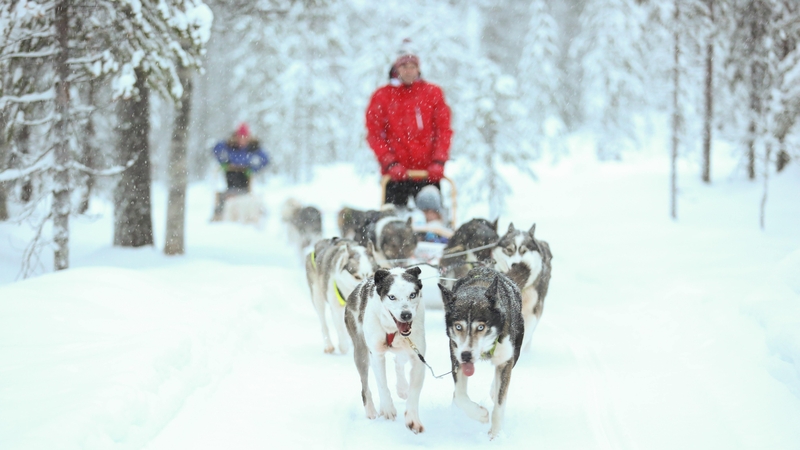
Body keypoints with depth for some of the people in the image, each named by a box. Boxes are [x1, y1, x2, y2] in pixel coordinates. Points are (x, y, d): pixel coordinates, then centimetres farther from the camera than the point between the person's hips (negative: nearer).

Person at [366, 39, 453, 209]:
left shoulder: (433, 93, 9)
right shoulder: (382, 96, 7)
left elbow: (443, 130, 5)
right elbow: (374, 134, 3)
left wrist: (439, 162, -8)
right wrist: (389, 163, -10)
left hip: (428, 171, 1)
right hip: (396, 173, -1)